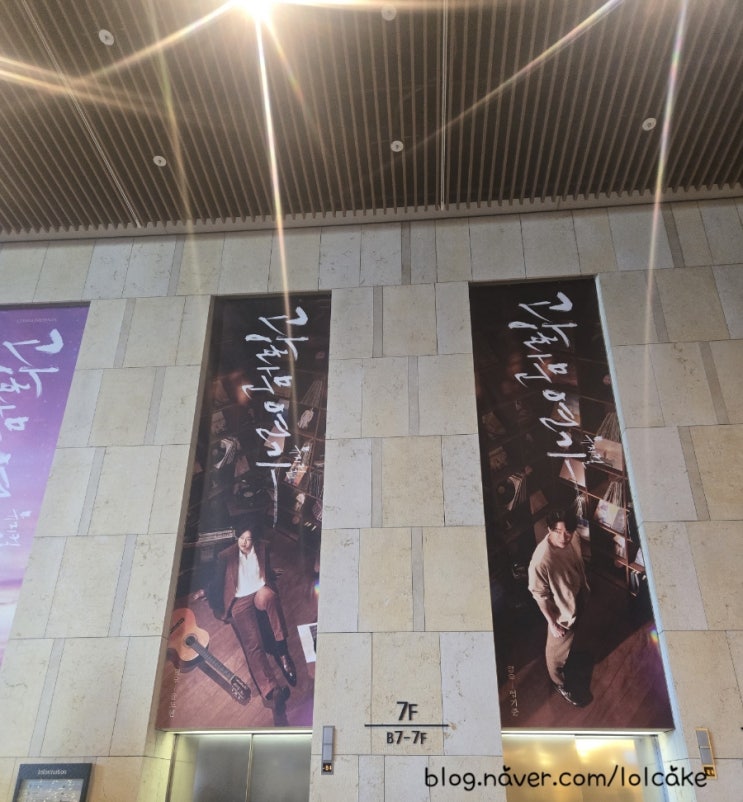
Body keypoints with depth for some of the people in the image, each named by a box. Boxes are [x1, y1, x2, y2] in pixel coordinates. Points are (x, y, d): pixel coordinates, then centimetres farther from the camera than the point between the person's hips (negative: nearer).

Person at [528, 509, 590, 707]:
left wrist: (586, 589, 16)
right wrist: (553, 623, -15)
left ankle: (570, 654, 66)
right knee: (558, 649, 21)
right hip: (561, 611, -6)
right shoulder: (541, 559, -41)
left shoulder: (573, 539, -20)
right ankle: (559, 683, 48)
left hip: (577, 599, 6)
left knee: (571, 639, 35)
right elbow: (540, 595, -25)